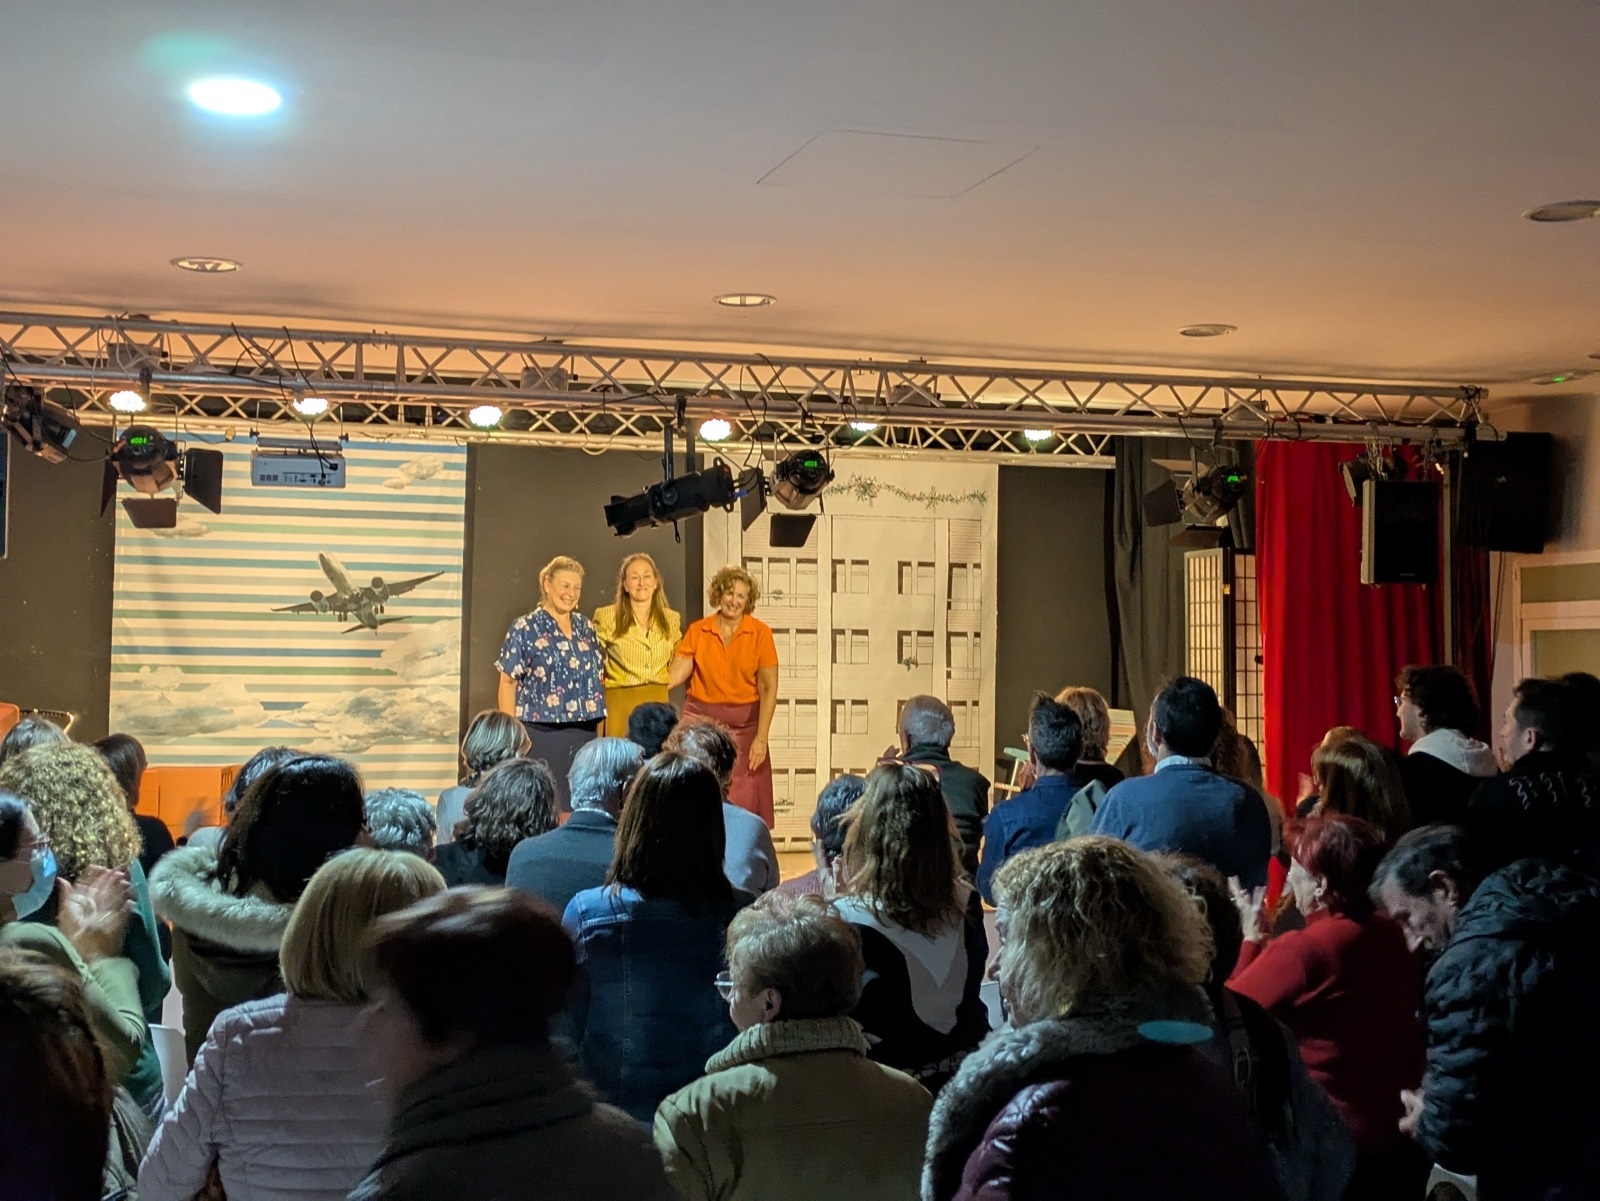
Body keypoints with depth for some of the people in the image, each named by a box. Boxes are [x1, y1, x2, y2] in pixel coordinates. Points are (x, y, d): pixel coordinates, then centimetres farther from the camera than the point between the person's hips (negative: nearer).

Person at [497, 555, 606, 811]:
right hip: (542, 733, -5)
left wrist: (598, 724, 11)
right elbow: (508, 682, -3)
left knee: (577, 804, 5)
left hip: (584, 732, 5)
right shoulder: (525, 628, -1)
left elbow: (598, 676, 18)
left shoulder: (585, 627, 14)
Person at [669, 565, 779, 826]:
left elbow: (769, 689, -4)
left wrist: (761, 738, -11)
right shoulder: (697, 631, 5)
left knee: (743, 802, -5)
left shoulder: (760, 633, -1)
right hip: (702, 718, 1)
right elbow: (676, 674, -2)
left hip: (744, 722, -1)